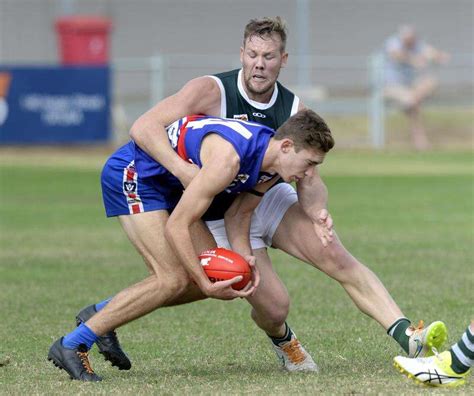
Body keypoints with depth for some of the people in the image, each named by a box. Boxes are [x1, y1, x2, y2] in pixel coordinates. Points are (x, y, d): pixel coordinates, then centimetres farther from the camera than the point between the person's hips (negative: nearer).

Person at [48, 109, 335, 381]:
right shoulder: (228, 158, -35)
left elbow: (240, 214, 4)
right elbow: (175, 226, -30)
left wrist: (245, 258, -14)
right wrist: (206, 284, -27)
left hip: (167, 183, 9)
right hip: (132, 173, -9)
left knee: (213, 276, 4)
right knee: (174, 279, -18)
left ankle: (100, 314, 14)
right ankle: (72, 345, -11)